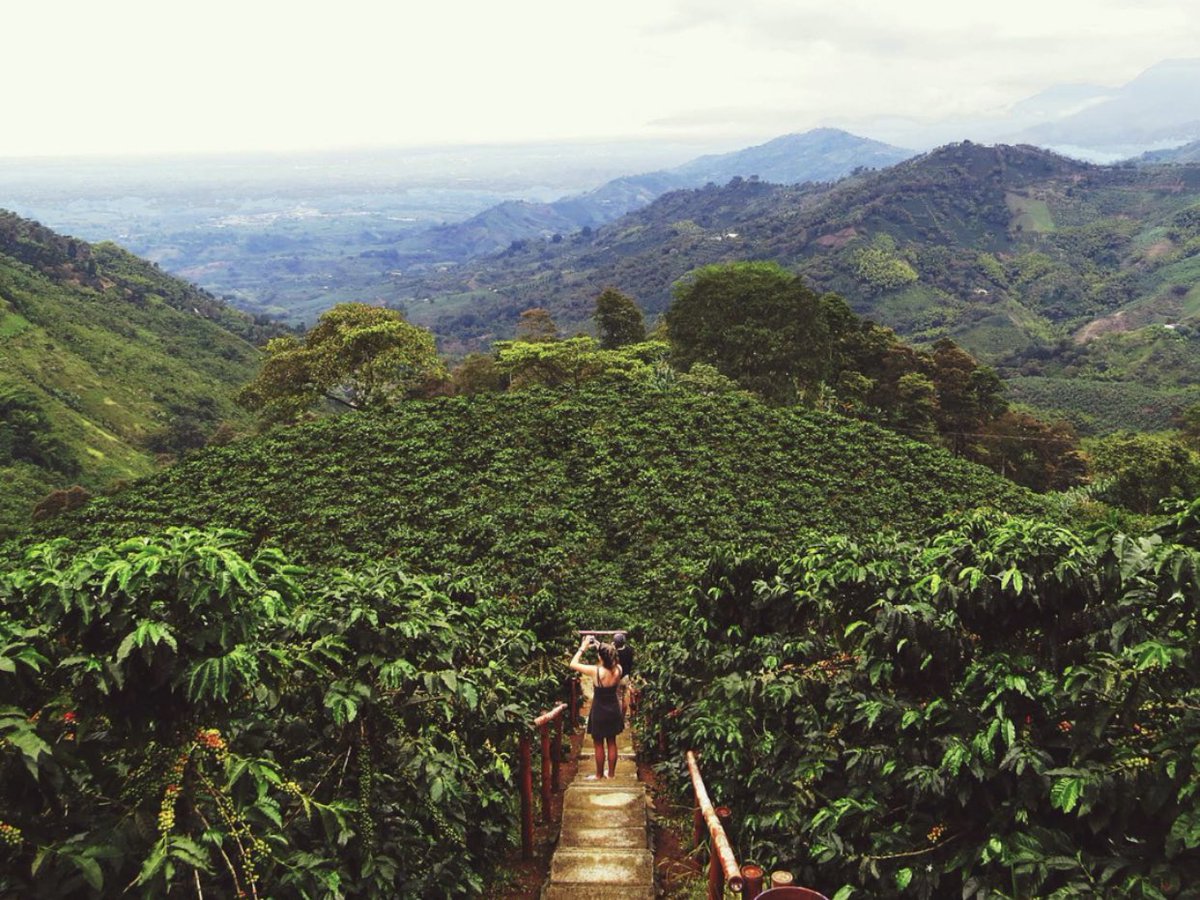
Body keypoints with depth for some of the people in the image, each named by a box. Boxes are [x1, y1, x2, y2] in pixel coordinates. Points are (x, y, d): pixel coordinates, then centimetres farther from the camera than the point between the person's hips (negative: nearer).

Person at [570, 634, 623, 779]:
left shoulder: (595, 671, -26)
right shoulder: (618, 670, -13)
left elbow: (573, 664, -15)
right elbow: (612, 660, 12)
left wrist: (583, 647, -10)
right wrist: (600, 646, 5)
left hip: (599, 712, -4)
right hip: (614, 711, 4)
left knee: (599, 745, 11)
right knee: (612, 743, 17)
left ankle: (599, 774, 22)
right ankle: (611, 773, 27)